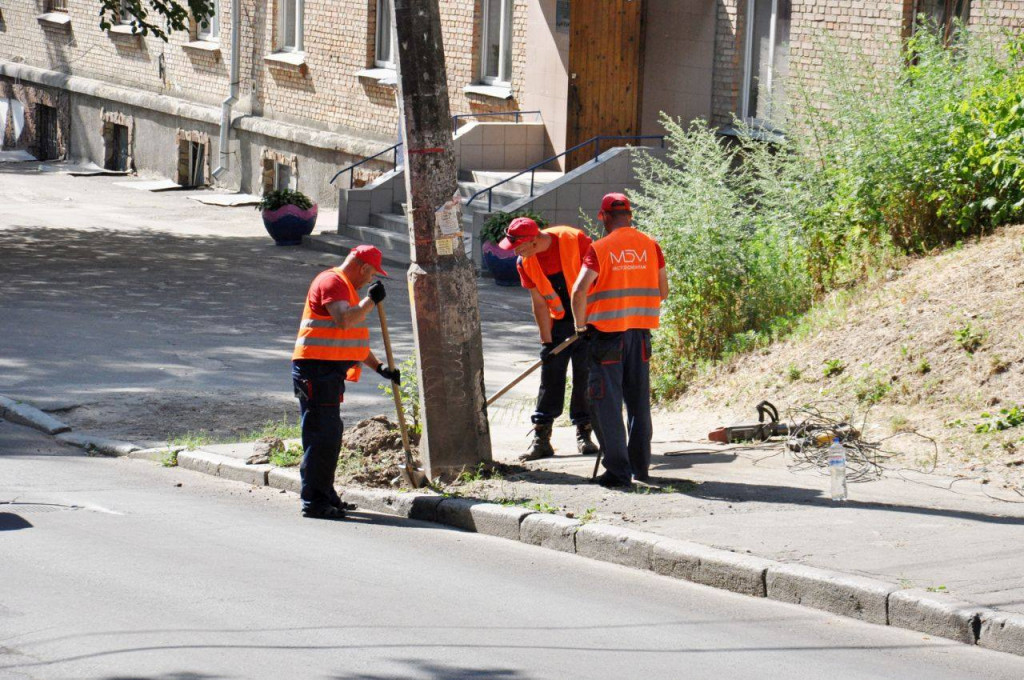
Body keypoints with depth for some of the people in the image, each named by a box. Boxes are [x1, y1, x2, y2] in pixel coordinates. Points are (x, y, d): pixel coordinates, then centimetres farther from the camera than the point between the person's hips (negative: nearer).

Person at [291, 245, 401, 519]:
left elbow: (354, 335, 28)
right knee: (322, 436, -11)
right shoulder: (331, 282, -12)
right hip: (316, 369, -11)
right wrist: (371, 300, -18)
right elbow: (344, 320, -29)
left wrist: (380, 367, 21)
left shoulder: (347, 287, 22)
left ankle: (325, 495, 24)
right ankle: (313, 502, -10)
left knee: (331, 435, 15)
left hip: (332, 371, 11)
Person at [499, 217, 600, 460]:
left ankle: (584, 433, 6)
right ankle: (541, 438, 1)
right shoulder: (525, 263, -8)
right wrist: (547, 342, -5)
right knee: (550, 377, 0)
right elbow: (540, 303, -3)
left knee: (585, 375, -3)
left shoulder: (574, 240, -20)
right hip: (558, 322, 3)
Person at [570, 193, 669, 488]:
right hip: (641, 331, 4)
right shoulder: (651, 246, 4)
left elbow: (579, 290, -17)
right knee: (639, 401, 16)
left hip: (607, 331, -4)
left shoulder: (600, 249, -9)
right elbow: (663, 291, 9)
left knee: (606, 402, 1)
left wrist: (581, 324, -3)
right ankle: (640, 466, 21)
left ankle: (618, 469, -4)